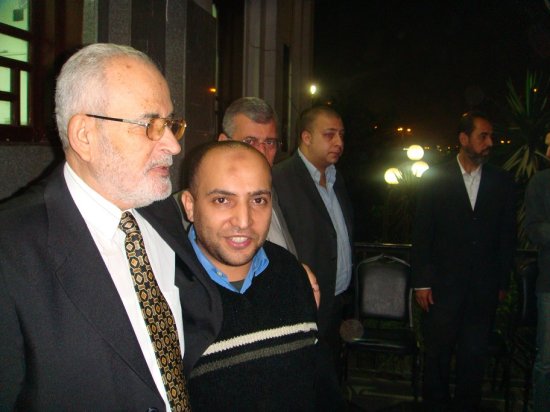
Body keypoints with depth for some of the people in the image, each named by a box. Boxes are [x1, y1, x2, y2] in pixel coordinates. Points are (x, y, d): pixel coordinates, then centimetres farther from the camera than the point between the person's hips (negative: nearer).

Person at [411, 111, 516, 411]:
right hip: (444, 284, -2)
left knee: (474, 355, 10)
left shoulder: (501, 182, 6)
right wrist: (421, 282, -5)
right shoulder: (435, 179, -1)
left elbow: (507, 237, 8)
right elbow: (421, 234, -2)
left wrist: (502, 282, 5)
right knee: (437, 353, 8)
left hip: (484, 288, 2)